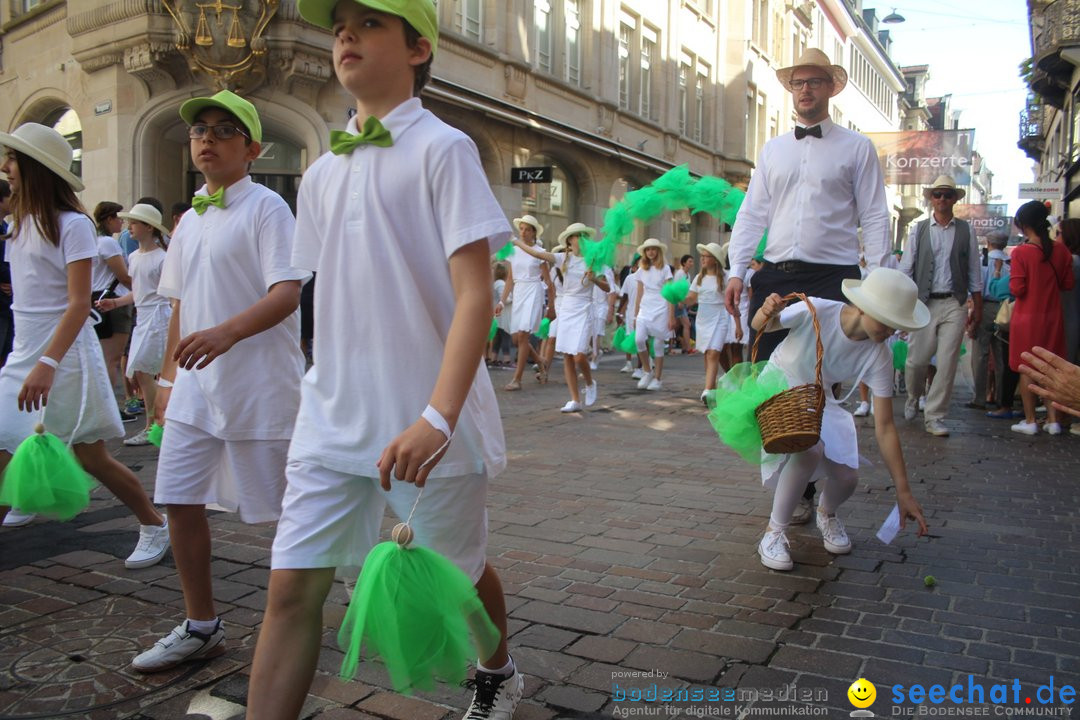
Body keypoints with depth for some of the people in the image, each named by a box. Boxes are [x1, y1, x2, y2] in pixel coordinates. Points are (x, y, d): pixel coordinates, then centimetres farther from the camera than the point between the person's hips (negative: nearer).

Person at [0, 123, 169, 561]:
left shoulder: (72, 225, -11)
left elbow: (79, 304, -18)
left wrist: (48, 363, -28)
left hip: (65, 356, -7)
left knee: (91, 458, 3)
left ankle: (155, 525, 20)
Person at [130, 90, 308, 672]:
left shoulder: (266, 207, -7)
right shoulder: (189, 221, 15)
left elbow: (287, 293, -19)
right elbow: (180, 304, 20)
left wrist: (227, 332, -34)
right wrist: (168, 375, 17)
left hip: (260, 386, -7)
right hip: (197, 386, 7)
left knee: (287, 508, 3)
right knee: (180, 500, 7)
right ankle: (201, 625, 24)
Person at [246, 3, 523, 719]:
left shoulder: (441, 147, -7)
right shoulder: (322, 174, 11)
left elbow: (475, 294, -17)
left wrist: (438, 417, -27)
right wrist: (330, 394, 17)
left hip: (424, 425, -5)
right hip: (332, 417, 5)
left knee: (456, 572, 14)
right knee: (293, 587, -1)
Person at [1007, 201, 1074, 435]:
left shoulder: (1021, 252, -16)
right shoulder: (1060, 250, -2)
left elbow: (1017, 289, -17)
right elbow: (1068, 284, 5)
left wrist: (1012, 281, 4)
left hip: (1027, 318, -4)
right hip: (1053, 318, 4)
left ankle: (1030, 421, 12)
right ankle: (1053, 420, 15)